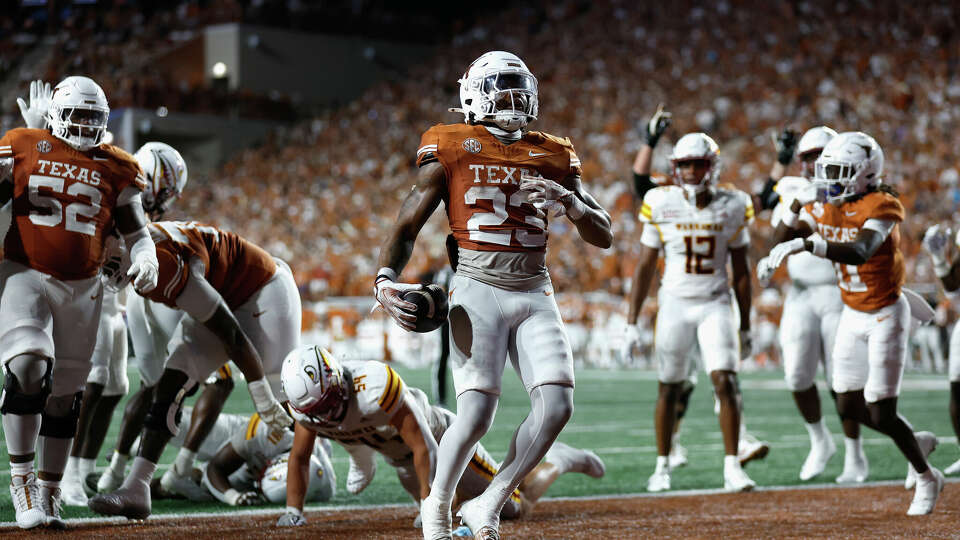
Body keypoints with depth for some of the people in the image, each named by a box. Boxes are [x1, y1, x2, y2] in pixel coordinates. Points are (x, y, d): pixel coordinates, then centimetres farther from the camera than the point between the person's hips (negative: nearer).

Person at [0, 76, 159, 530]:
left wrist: (145, 260, -11)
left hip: (81, 290, 3)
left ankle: (48, 494, 21)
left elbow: (136, 230, 8)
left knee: (65, 394, 9)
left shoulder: (115, 168, 4)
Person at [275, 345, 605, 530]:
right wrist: (293, 511, -16)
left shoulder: (374, 387, -42)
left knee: (516, 507, 2)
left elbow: (423, 448, -36)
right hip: (402, 462, 7)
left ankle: (559, 461, 25)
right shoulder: (307, 403, -21)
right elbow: (299, 458, -6)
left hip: (442, 437, -6)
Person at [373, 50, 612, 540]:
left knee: (556, 406, -13)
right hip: (478, 291, -4)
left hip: (535, 294, 4)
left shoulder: (553, 157, 12)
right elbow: (406, 227, 2)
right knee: (476, 415, -16)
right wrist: (385, 281, -16)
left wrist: (570, 202, -9)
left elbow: (604, 237, 12)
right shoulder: (453, 151, 2)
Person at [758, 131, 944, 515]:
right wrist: (797, 207, -17)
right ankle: (918, 441, 33)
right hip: (853, 315, 7)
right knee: (849, 407, 10)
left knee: (881, 414, -7)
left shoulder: (882, 206, -22)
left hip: (886, 315, -7)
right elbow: (783, 239, 3)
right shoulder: (825, 206, 0)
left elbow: (860, 252, -40)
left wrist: (805, 243, -50)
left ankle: (926, 478, 17)